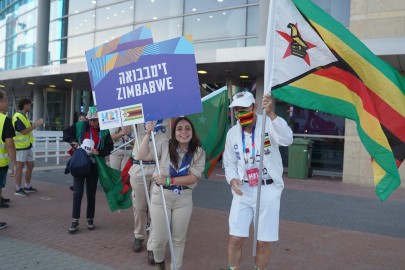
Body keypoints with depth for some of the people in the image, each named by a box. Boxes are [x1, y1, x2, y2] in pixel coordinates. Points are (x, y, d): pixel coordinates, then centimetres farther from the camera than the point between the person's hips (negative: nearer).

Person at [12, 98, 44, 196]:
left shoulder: (24, 116, 14)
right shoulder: (18, 117, -16)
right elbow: (24, 131, -22)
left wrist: (36, 124, 4)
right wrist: (35, 125, -18)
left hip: (27, 145, 10)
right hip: (21, 146, -10)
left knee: (30, 165, 14)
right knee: (20, 167, -3)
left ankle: (27, 187, 24)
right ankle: (18, 189, 6)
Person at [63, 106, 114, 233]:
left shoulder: (104, 131, -1)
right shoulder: (80, 126, -3)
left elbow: (109, 147, 0)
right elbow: (66, 133, 6)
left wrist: (99, 152, -16)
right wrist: (73, 142, -10)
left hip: (94, 165, 1)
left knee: (91, 193, 9)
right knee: (77, 193, -2)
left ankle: (90, 219, 23)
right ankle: (75, 221, 8)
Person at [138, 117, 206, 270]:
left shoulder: (199, 152, -4)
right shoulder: (164, 145, -5)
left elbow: (193, 177, -12)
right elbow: (142, 156, -12)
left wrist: (169, 180, -21)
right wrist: (148, 134, -17)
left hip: (184, 199, 1)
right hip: (161, 197, -1)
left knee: (179, 239, 12)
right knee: (160, 238, 7)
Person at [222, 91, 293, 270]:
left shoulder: (268, 124, -11)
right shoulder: (232, 133, 2)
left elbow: (287, 139, -31)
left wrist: (271, 114, -42)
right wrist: (232, 179, -9)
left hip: (268, 190, -3)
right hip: (243, 191, 3)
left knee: (263, 242, 8)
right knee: (235, 239, 4)